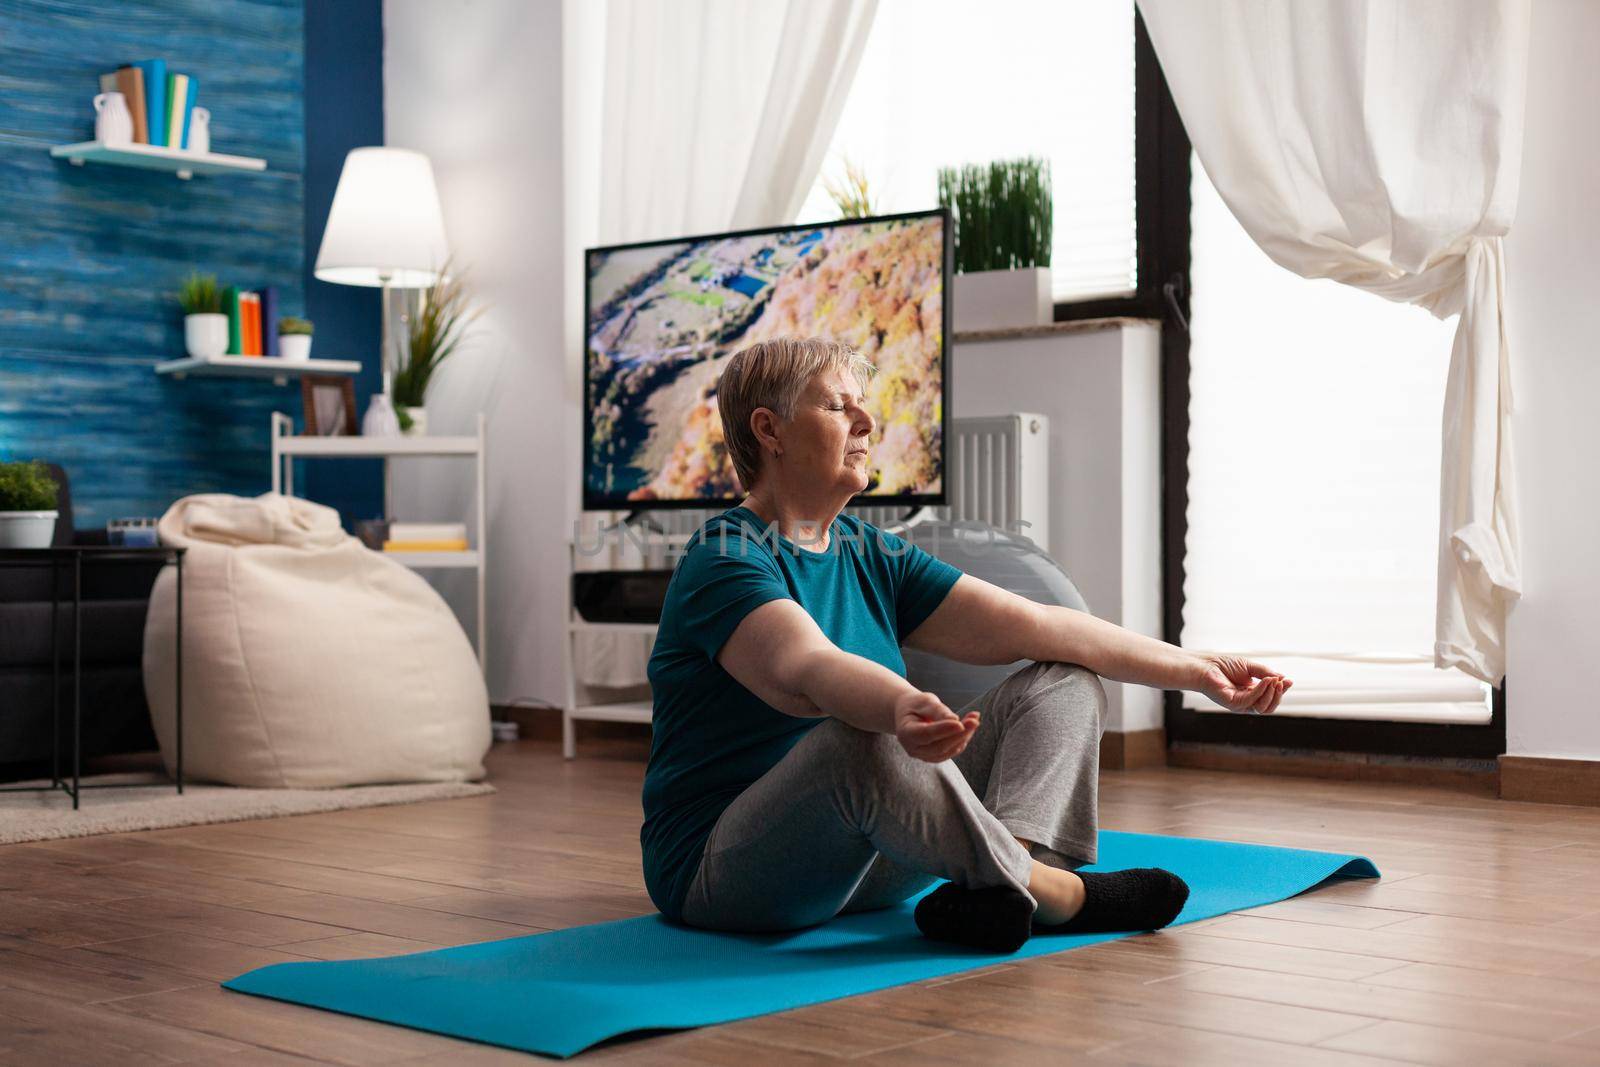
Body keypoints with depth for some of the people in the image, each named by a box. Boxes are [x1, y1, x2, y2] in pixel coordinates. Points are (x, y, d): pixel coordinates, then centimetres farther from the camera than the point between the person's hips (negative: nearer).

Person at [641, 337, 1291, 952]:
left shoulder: (871, 556, 10)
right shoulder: (725, 561, -14)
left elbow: (1034, 626, 6)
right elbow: (806, 668, -36)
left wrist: (1195, 671, 0)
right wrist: (900, 708, -57)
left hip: (862, 862, 9)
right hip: (719, 869, -8)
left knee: (1065, 684, 1)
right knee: (862, 738, -39)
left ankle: (1002, 884, -27)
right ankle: (1055, 892, -20)